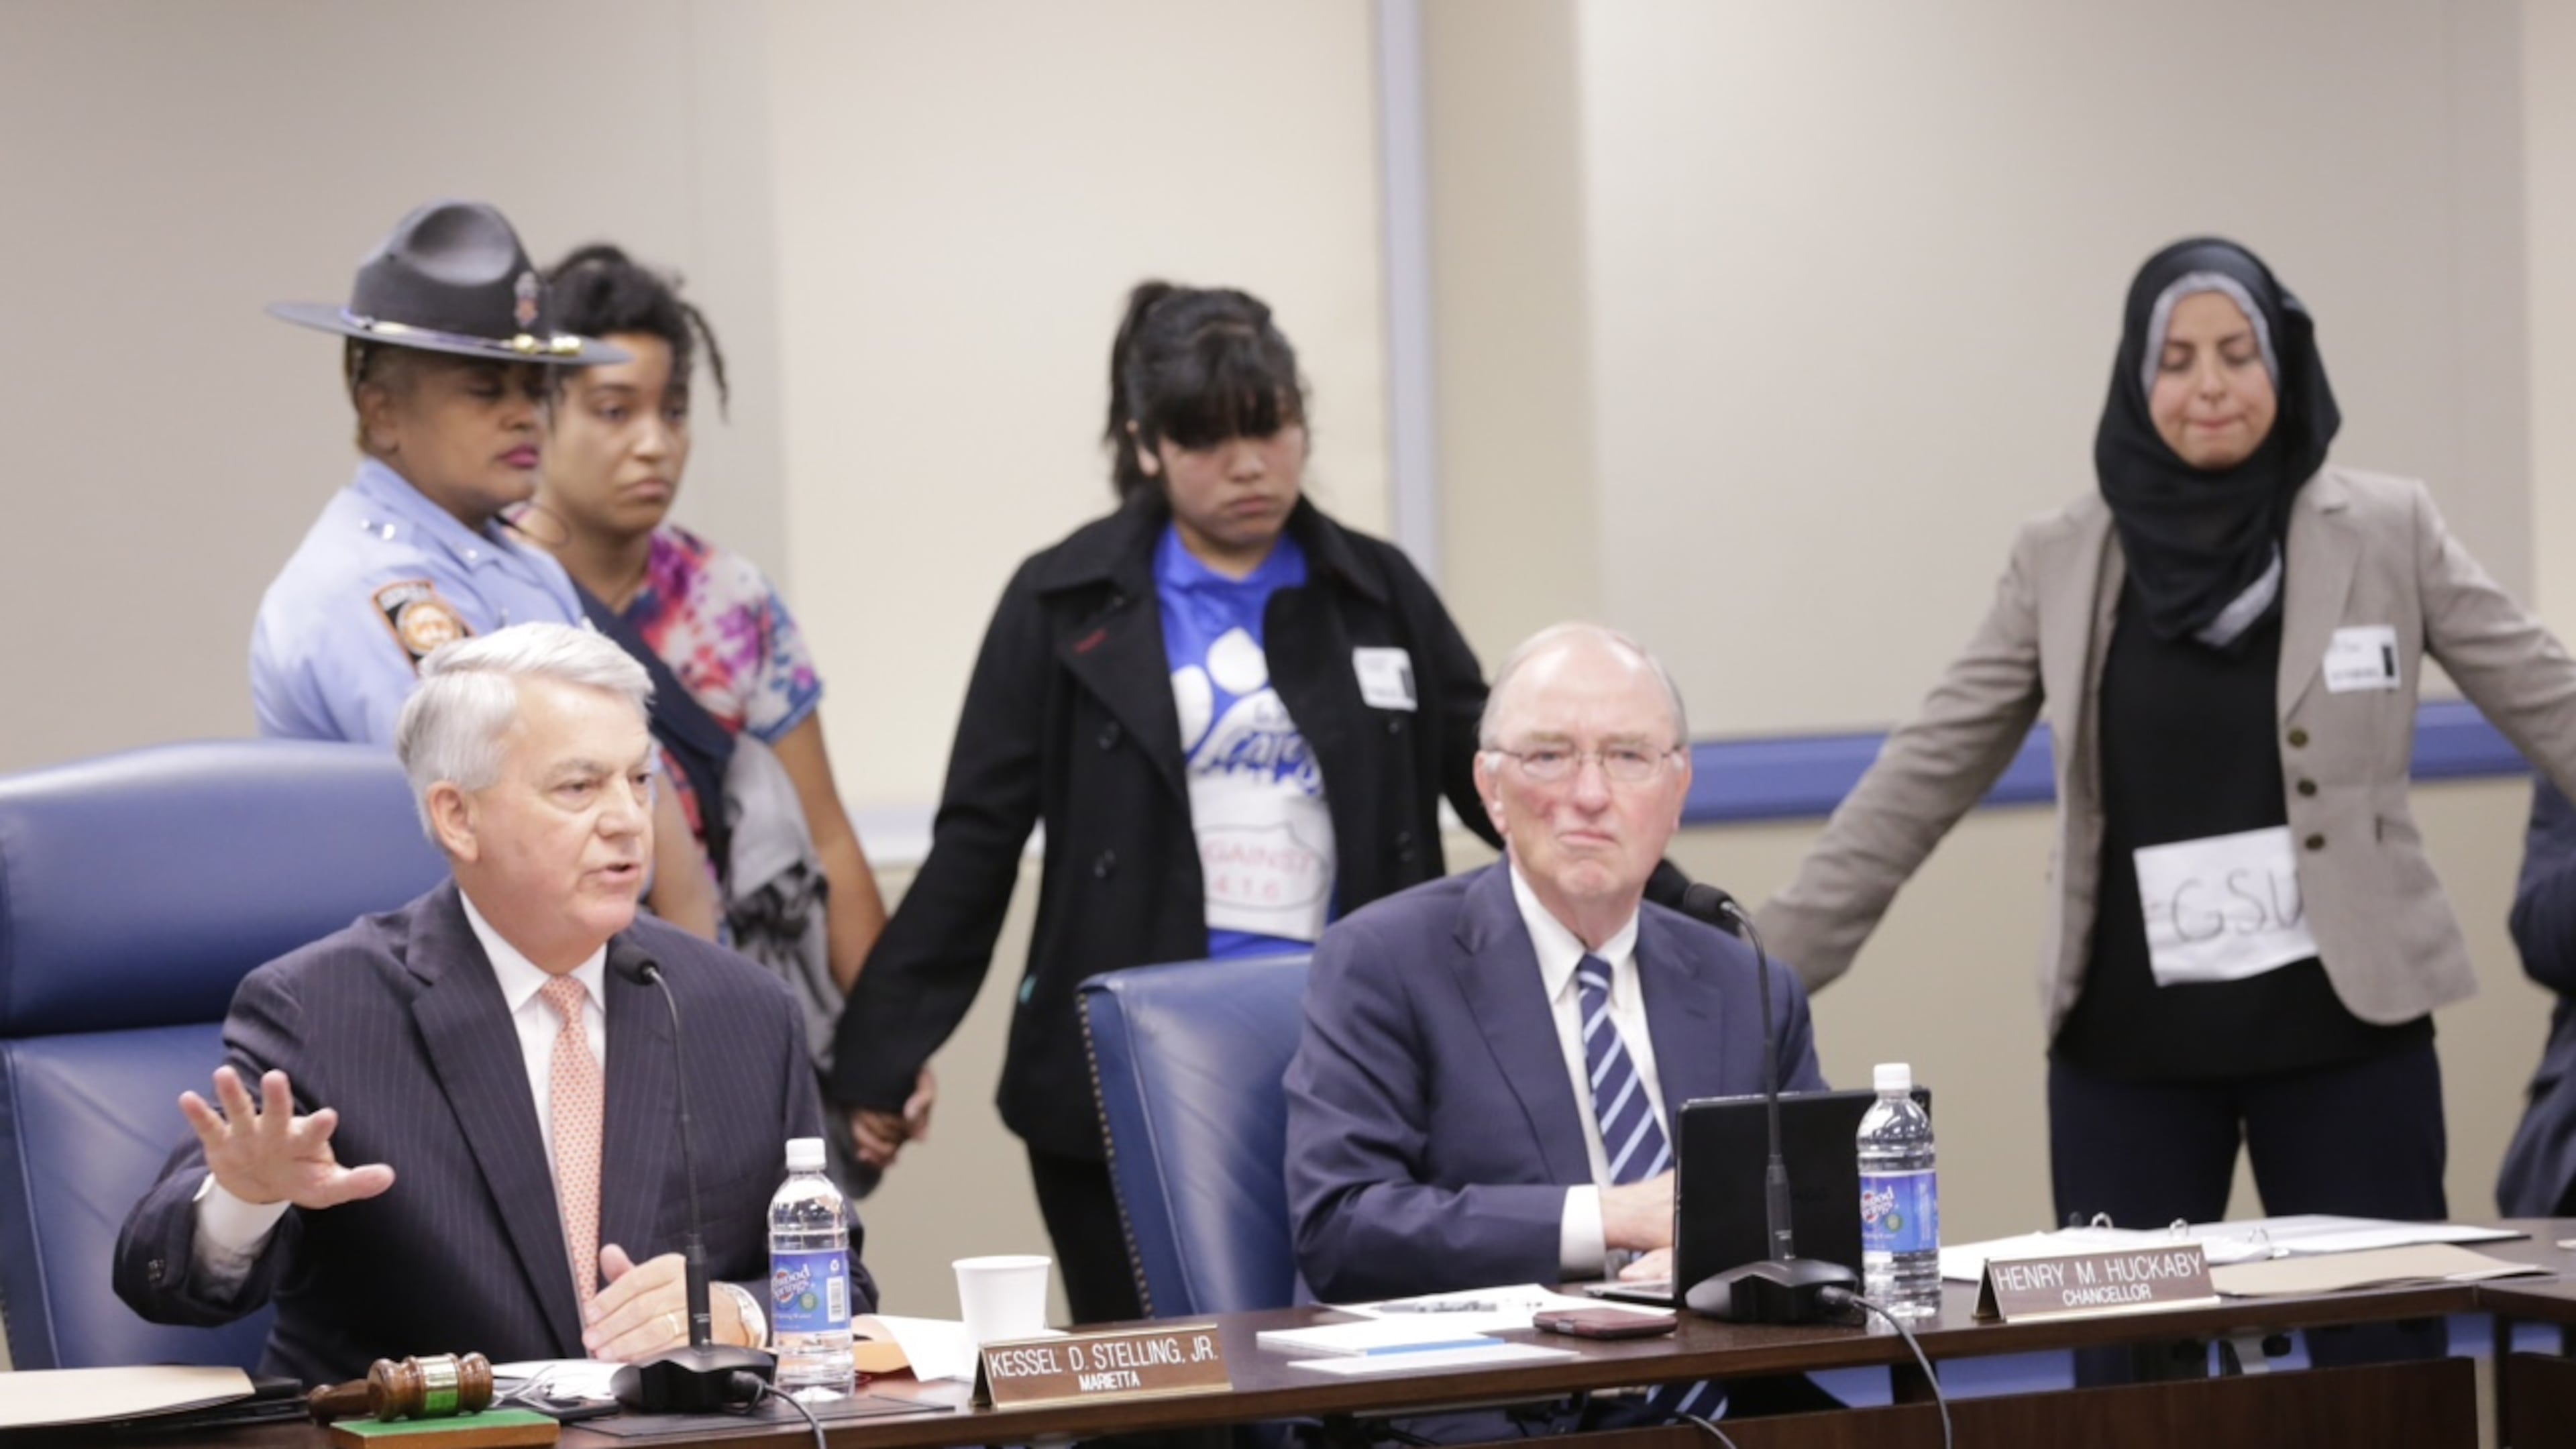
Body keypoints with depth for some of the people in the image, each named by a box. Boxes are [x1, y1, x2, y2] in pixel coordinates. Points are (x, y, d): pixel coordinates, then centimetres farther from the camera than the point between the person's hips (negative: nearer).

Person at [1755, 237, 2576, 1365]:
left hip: (2341, 1025, -1)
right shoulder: (2063, 561, 4)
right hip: (2128, 1045, 1)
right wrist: (1765, 969, 2)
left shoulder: (2386, 532, 1)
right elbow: (1922, 777, 6)